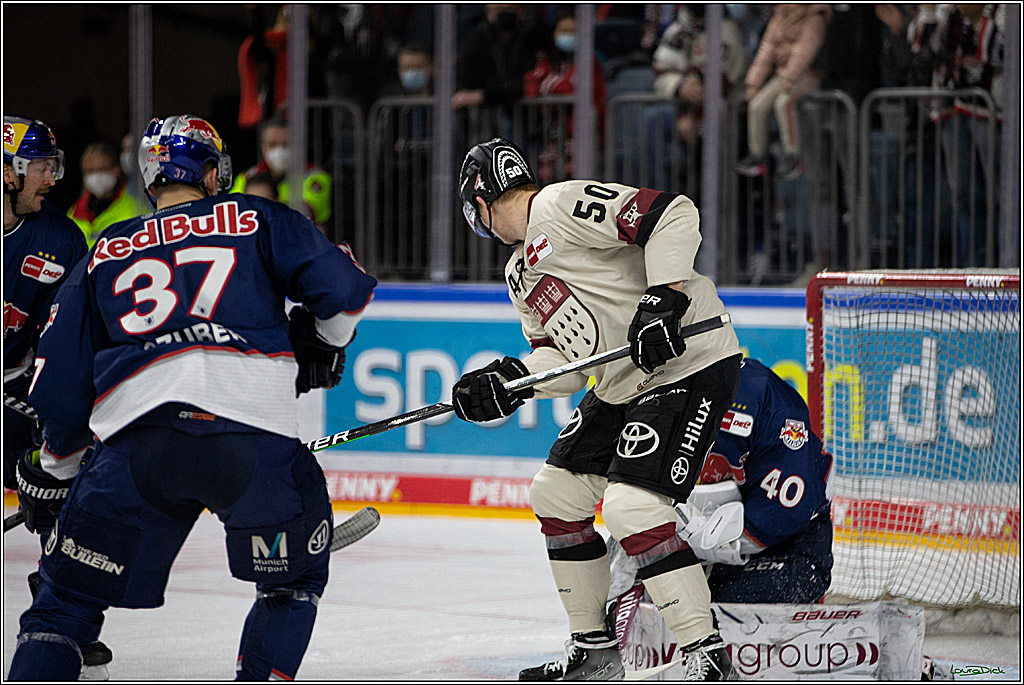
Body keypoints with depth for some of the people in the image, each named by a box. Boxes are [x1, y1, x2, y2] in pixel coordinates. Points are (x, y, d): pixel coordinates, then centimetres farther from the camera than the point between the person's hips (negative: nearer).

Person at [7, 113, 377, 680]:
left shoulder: (102, 255, 26)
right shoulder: (257, 220, 20)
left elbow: (58, 378, 22)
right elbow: (342, 287, 9)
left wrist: (61, 462, 36)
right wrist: (325, 344, 29)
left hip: (133, 441, 1)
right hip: (254, 436, -1)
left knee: (67, 601, 12)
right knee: (293, 581, 24)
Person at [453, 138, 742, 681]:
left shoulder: (563, 205, -12)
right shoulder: (521, 274, 19)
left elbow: (672, 215, -21)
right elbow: (561, 358, 12)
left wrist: (663, 300, -28)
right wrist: (508, 380, -7)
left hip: (691, 361, -11)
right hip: (623, 386, 11)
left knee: (631, 504, -22)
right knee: (555, 492, 13)